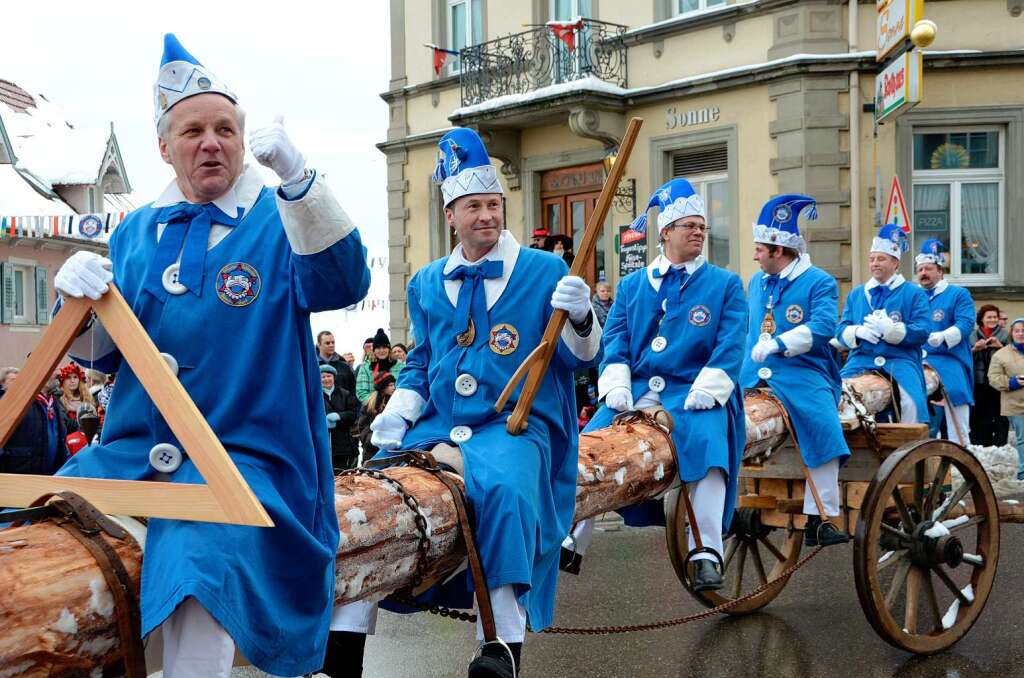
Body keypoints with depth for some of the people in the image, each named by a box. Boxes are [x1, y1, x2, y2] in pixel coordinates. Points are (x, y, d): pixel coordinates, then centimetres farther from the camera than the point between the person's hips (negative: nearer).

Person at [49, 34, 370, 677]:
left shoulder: (279, 221, 3)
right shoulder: (137, 231, 16)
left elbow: (342, 282, -18)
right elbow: (103, 354, 14)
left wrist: (297, 177, -31)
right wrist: (80, 297, -8)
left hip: (243, 455, -5)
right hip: (130, 451, 5)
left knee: (198, 565, -33)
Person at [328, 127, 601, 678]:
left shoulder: (544, 271, 3)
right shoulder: (426, 284, 16)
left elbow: (580, 357, 1)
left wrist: (580, 317, -20)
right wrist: (398, 411, 5)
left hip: (514, 425, -4)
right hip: (435, 425, 4)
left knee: (505, 488, -35)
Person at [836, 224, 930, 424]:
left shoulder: (914, 293, 9)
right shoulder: (855, 294, 20)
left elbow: (922, 332, -4)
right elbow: (841, 332, 13)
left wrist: (887, 328, -16)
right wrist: (857, 331, -10)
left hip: (900, 360, -3)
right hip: (861, 360, 3)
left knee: (911, 401, -26)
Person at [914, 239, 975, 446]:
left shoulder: (959, 295, 8)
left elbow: (965, 324, -7)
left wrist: (943, 337, -25)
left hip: (949, 361, -3)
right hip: (916, 362, 3)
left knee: (957, 427, -6)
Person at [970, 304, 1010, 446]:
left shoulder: (1004, 335, 7)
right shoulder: (973, 335, 10)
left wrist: (1000, 346, -13)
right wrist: (975, 349, -11)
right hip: (979, 381, 1)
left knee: (1000, 417, -4)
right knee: (981, 416, 4)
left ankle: (1000, 445, 1)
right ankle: (982, 446, 13)